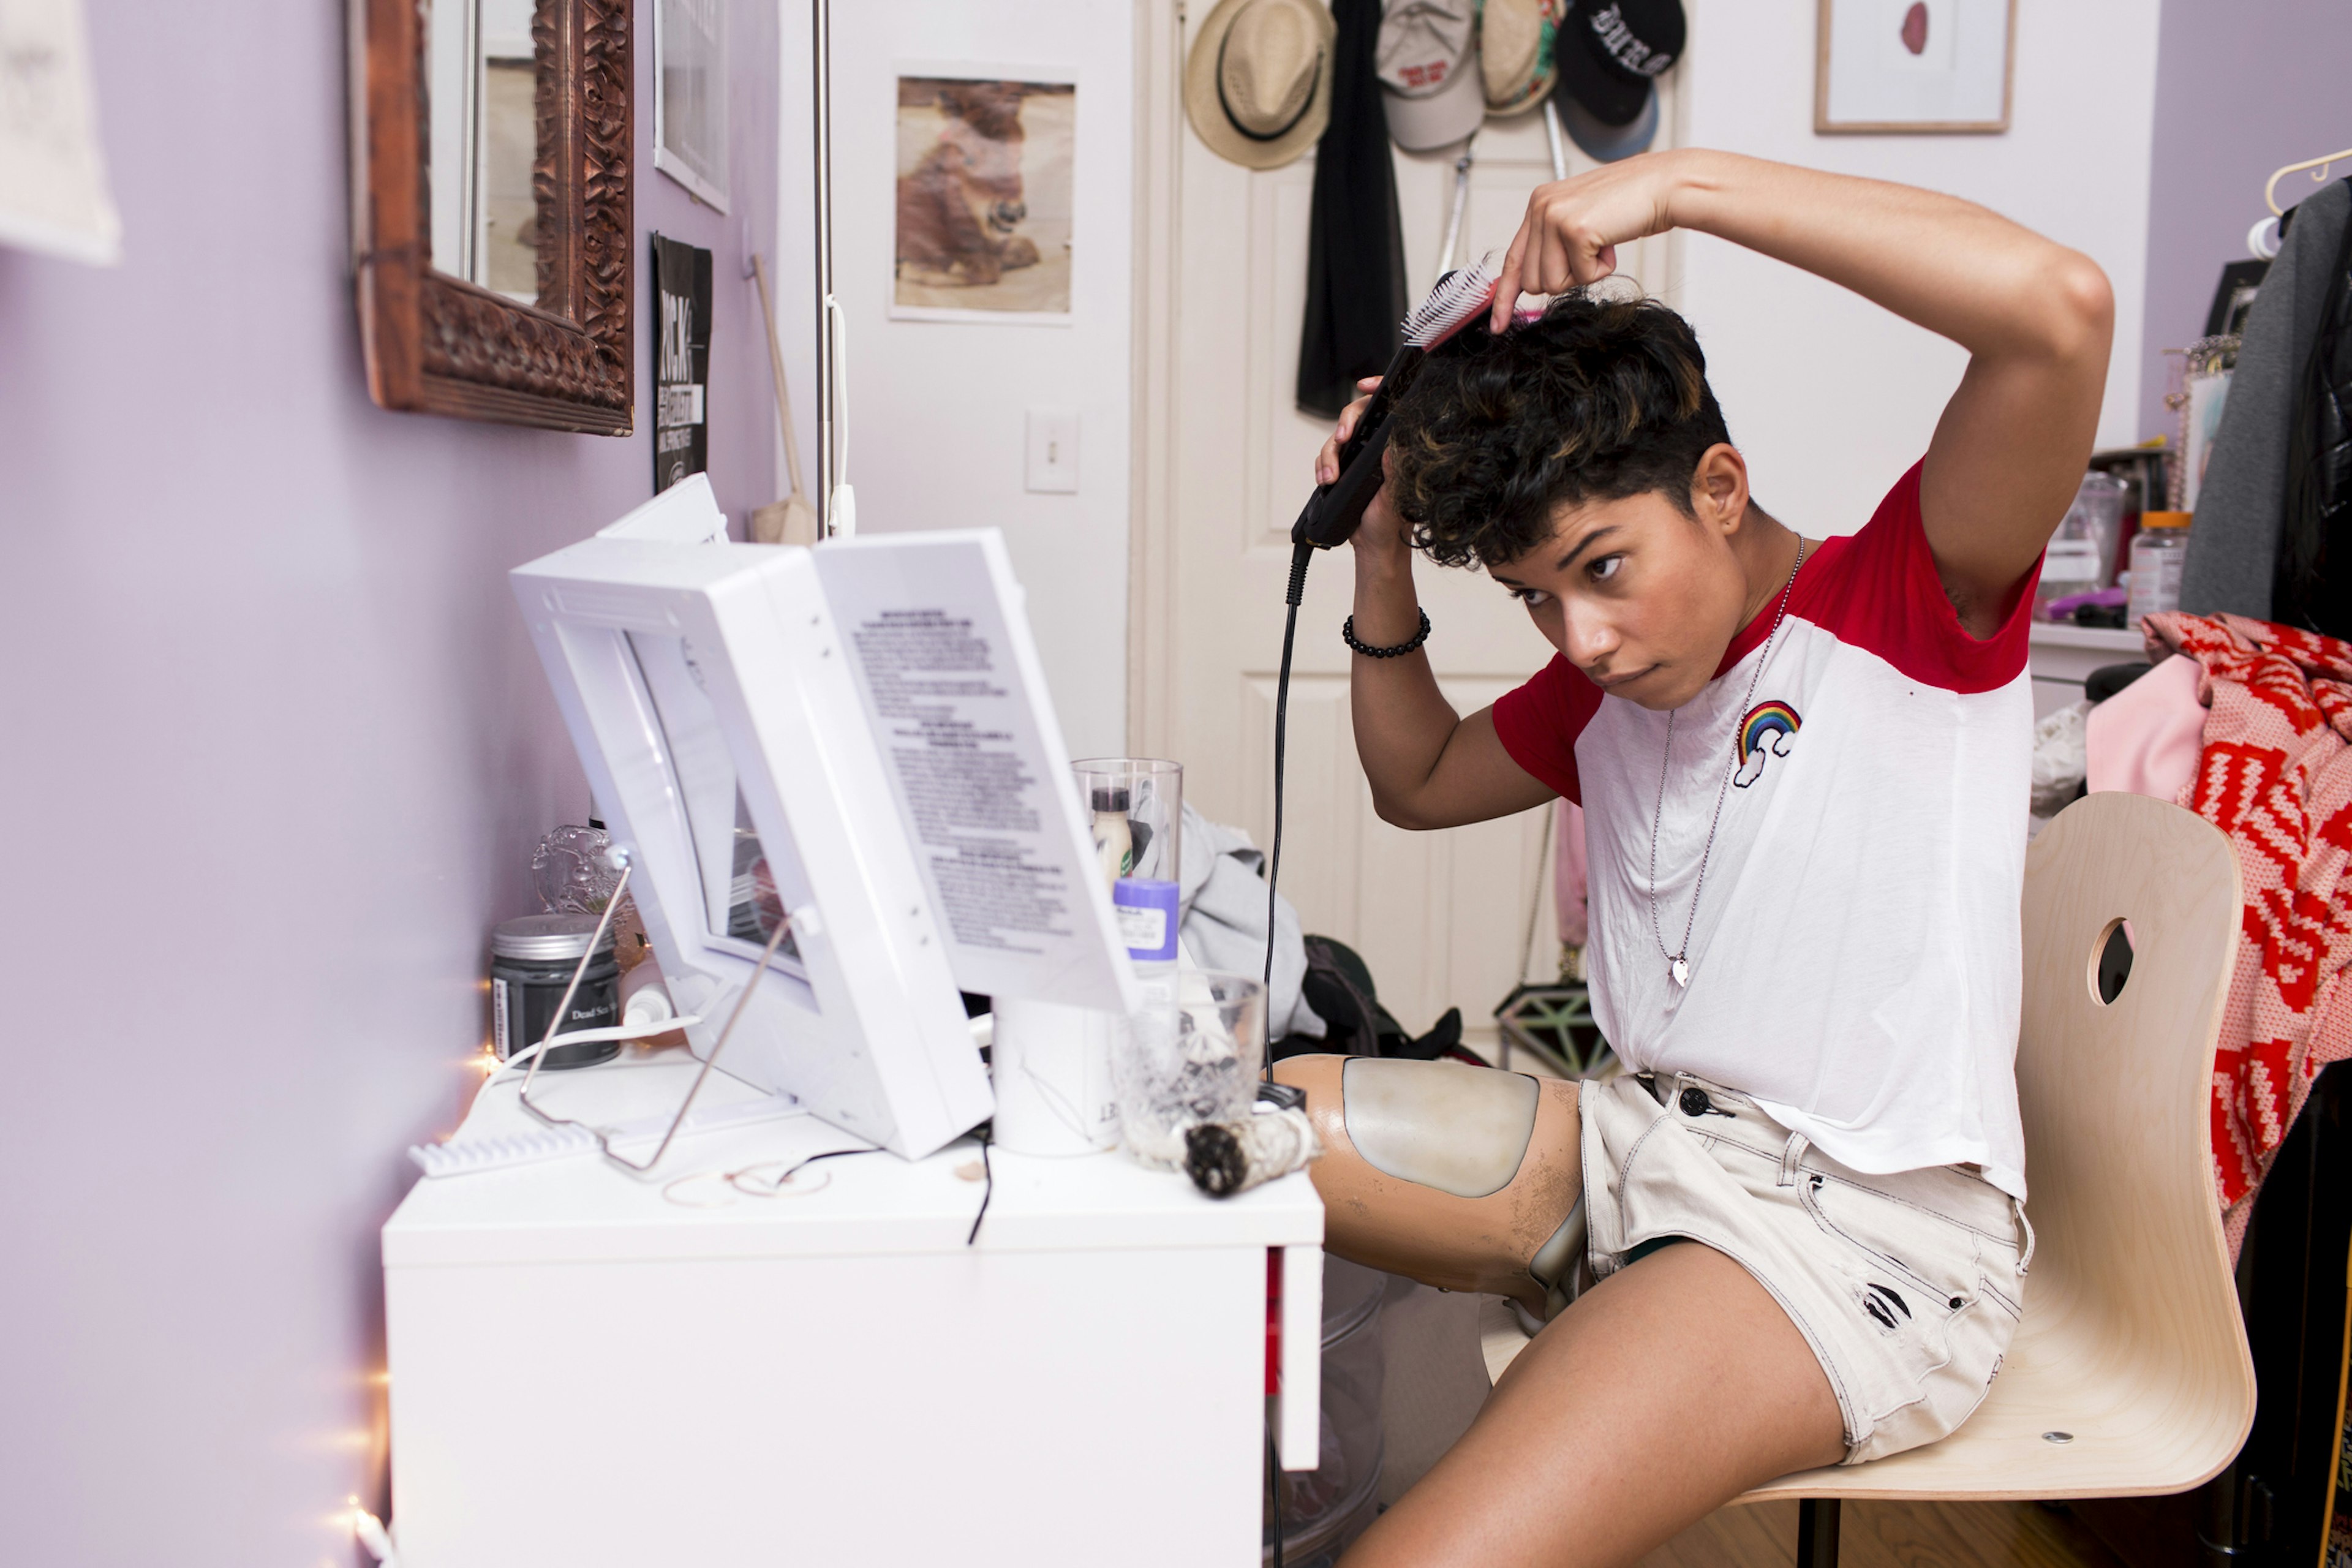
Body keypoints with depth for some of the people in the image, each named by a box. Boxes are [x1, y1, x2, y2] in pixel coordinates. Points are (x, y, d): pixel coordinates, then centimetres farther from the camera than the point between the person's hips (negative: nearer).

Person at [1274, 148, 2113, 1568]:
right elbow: (1420, 782, 29)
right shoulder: (1608, 680, 14)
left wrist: (1680, 183, -20)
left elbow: (2063, 305, -22)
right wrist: (1385, 565, 12)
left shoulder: (1905, 600, -5)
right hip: (1638, 1144, 7)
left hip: (1861, 1225, -7)